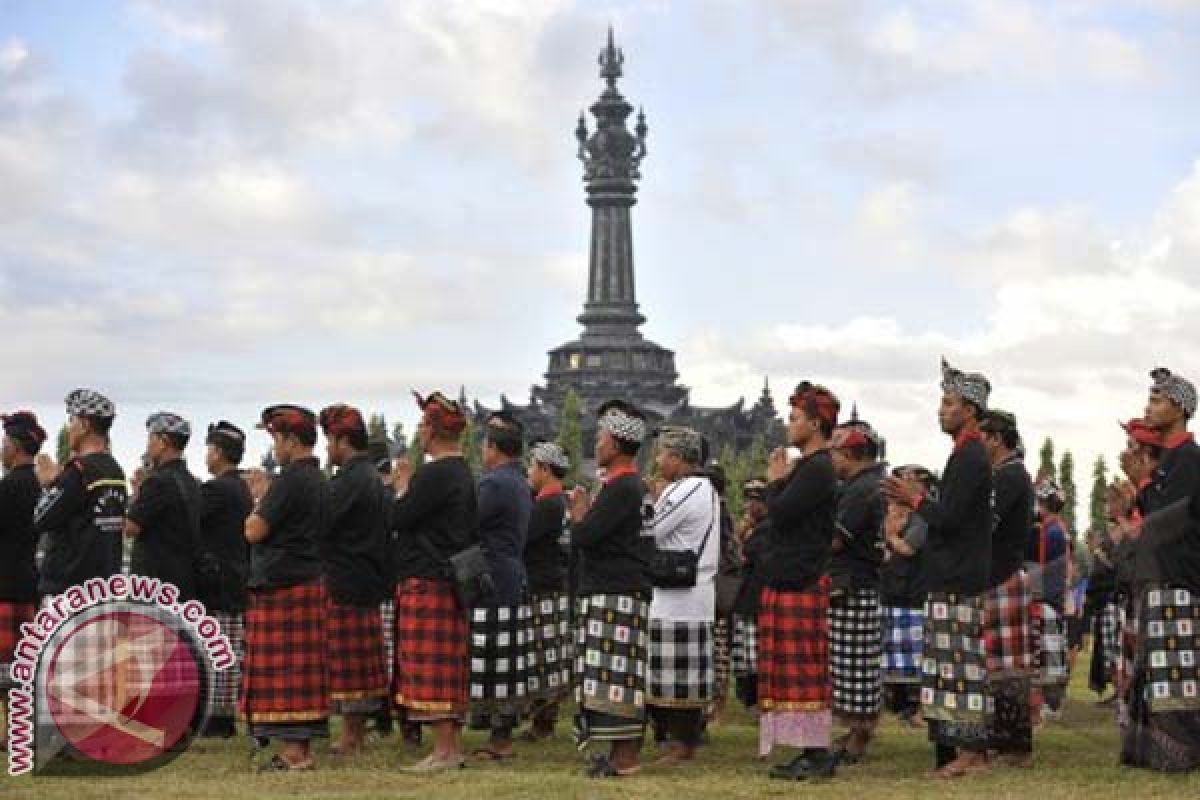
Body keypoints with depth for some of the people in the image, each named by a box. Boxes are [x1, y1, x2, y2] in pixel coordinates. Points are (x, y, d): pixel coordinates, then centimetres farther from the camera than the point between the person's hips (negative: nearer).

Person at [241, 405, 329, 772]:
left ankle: (293, 752, -6)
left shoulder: (290, 479, -16)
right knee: (304, 670, 10)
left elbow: (255, 531, -16)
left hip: (280, 586, -9)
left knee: (282, 671, -6)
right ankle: (303, 747, 13)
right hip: (311, 580, 9)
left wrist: (257, 506, 2)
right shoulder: (318, 480, 14)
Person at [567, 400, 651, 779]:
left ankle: (625, 758, -8)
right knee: (618, 676, 11)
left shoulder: (621, 488, -15)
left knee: (614, 675, -9)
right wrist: (584, 516, 10)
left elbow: (583, 537, -20)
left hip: (615, 595, -10)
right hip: (614, 592, 10)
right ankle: (621, 751, 15)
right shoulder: (631, 485, 18)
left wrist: (579, 515, -1)